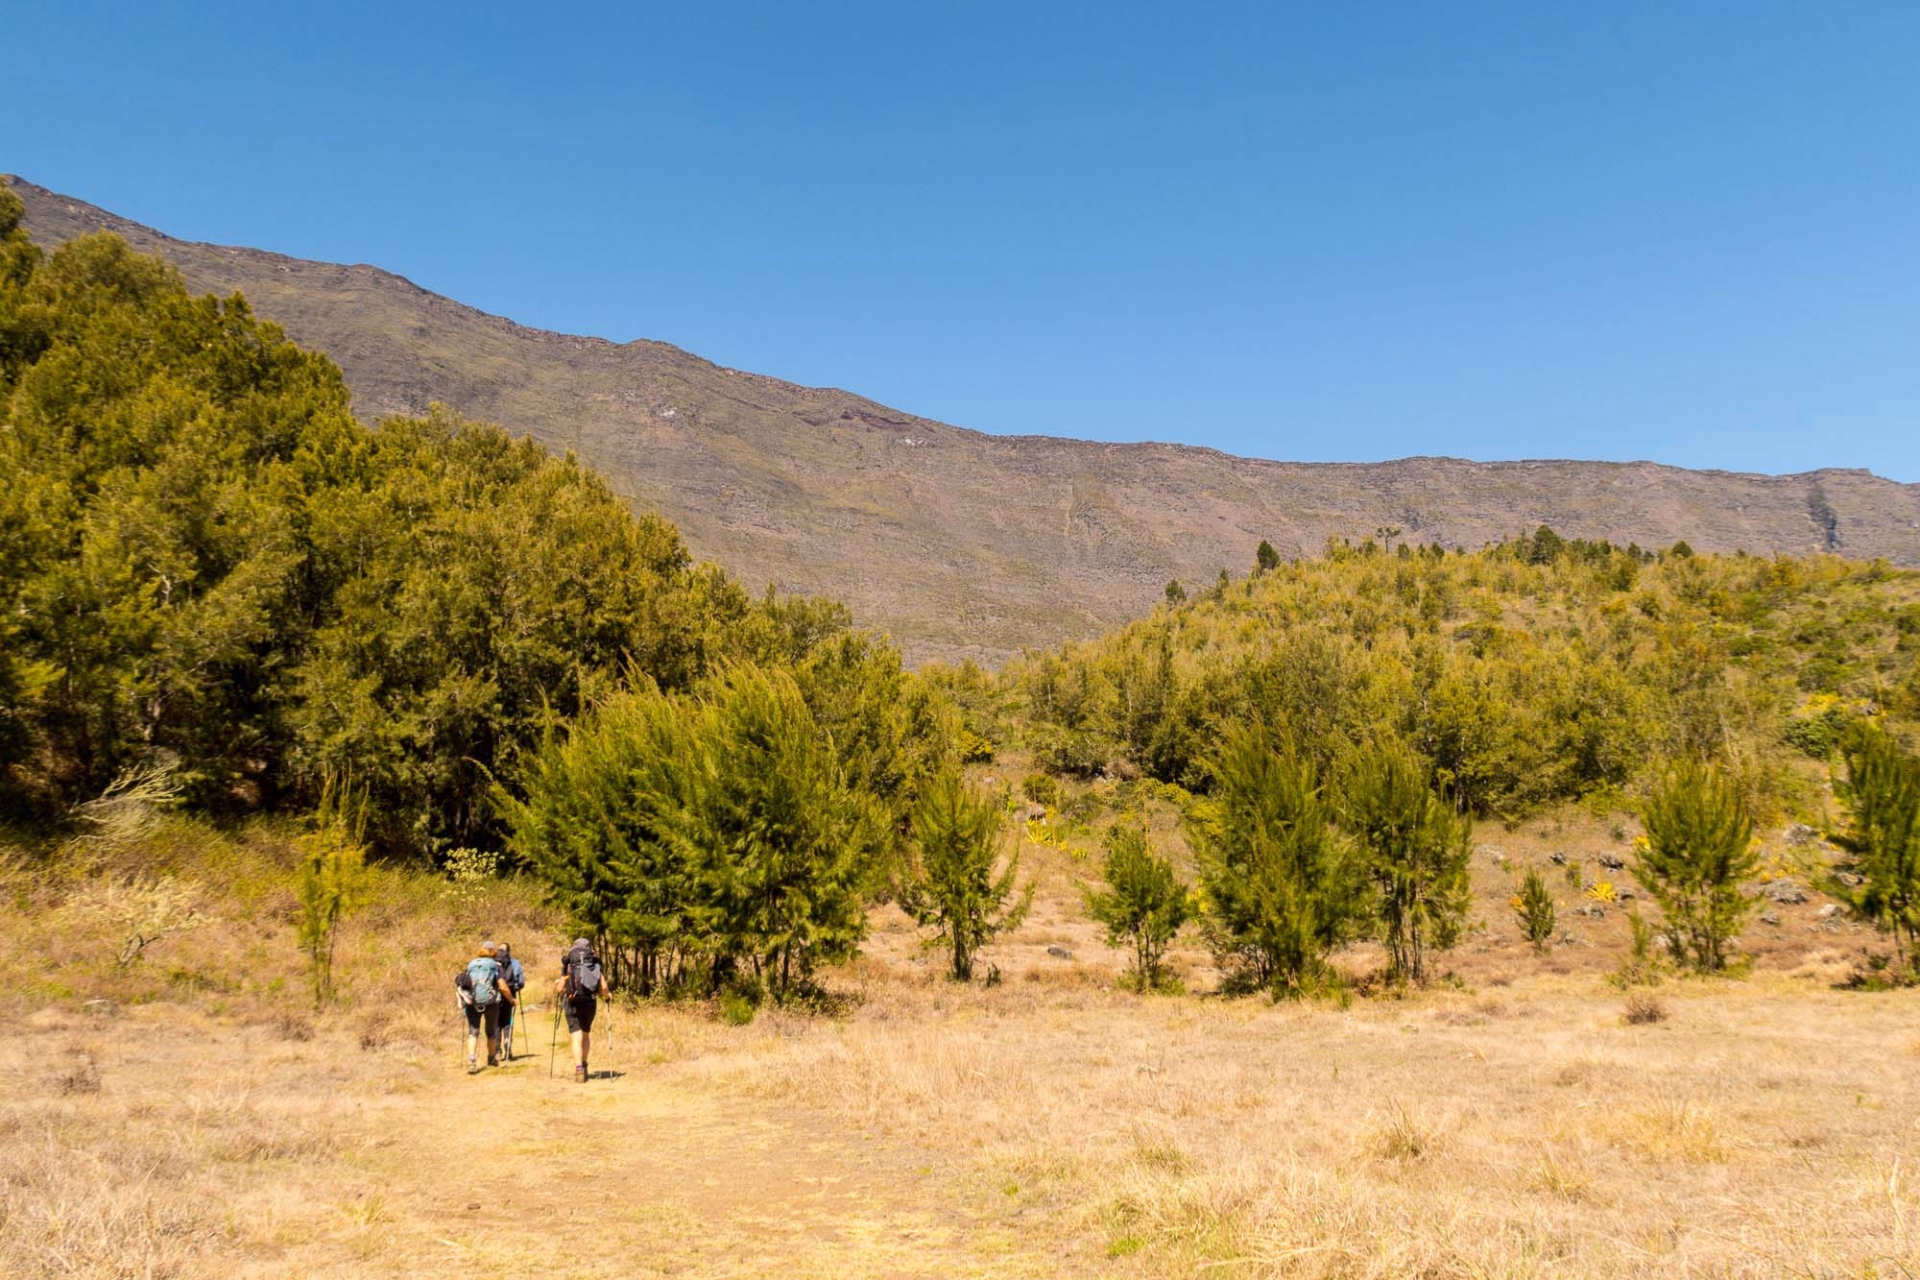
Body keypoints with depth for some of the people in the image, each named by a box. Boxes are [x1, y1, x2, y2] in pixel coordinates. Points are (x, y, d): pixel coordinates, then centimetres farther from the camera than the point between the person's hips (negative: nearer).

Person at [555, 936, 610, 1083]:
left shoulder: (568, 965, 2)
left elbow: (560, 988, -2)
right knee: (586, 1033, 22)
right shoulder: (595, 964, 5)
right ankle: (583, 1065, 27)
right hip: (590, 1003, 2)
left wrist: (556, 990, 21)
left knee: (576, 1037, -3)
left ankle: (579, 1070, -14)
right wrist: (608, 994, 19)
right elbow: (603, 988, -2)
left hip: (573, 1004, -2)